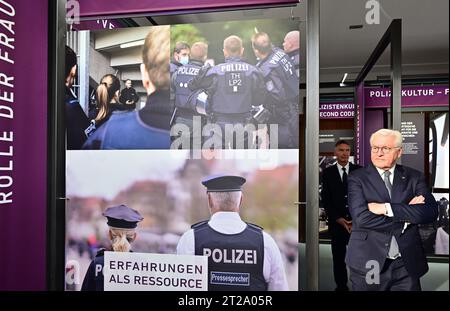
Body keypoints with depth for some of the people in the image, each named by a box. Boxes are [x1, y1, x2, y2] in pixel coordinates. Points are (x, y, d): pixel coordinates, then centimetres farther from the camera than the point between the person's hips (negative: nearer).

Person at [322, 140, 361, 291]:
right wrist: (338, 219, -8)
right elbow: (325, 199, 0)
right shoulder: (327, 172, 3)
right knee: (338, 257, 7)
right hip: (336, 222, 0)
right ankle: (341, 285, 20)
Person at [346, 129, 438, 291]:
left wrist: (387, 208, -18)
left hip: (408, 263, 2)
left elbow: (431, 212, -10)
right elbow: (361, 218, -17)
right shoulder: (357, 178, -5)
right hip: (368, 262, -2)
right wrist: (407, 216, -11)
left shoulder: (414, 177, 4)